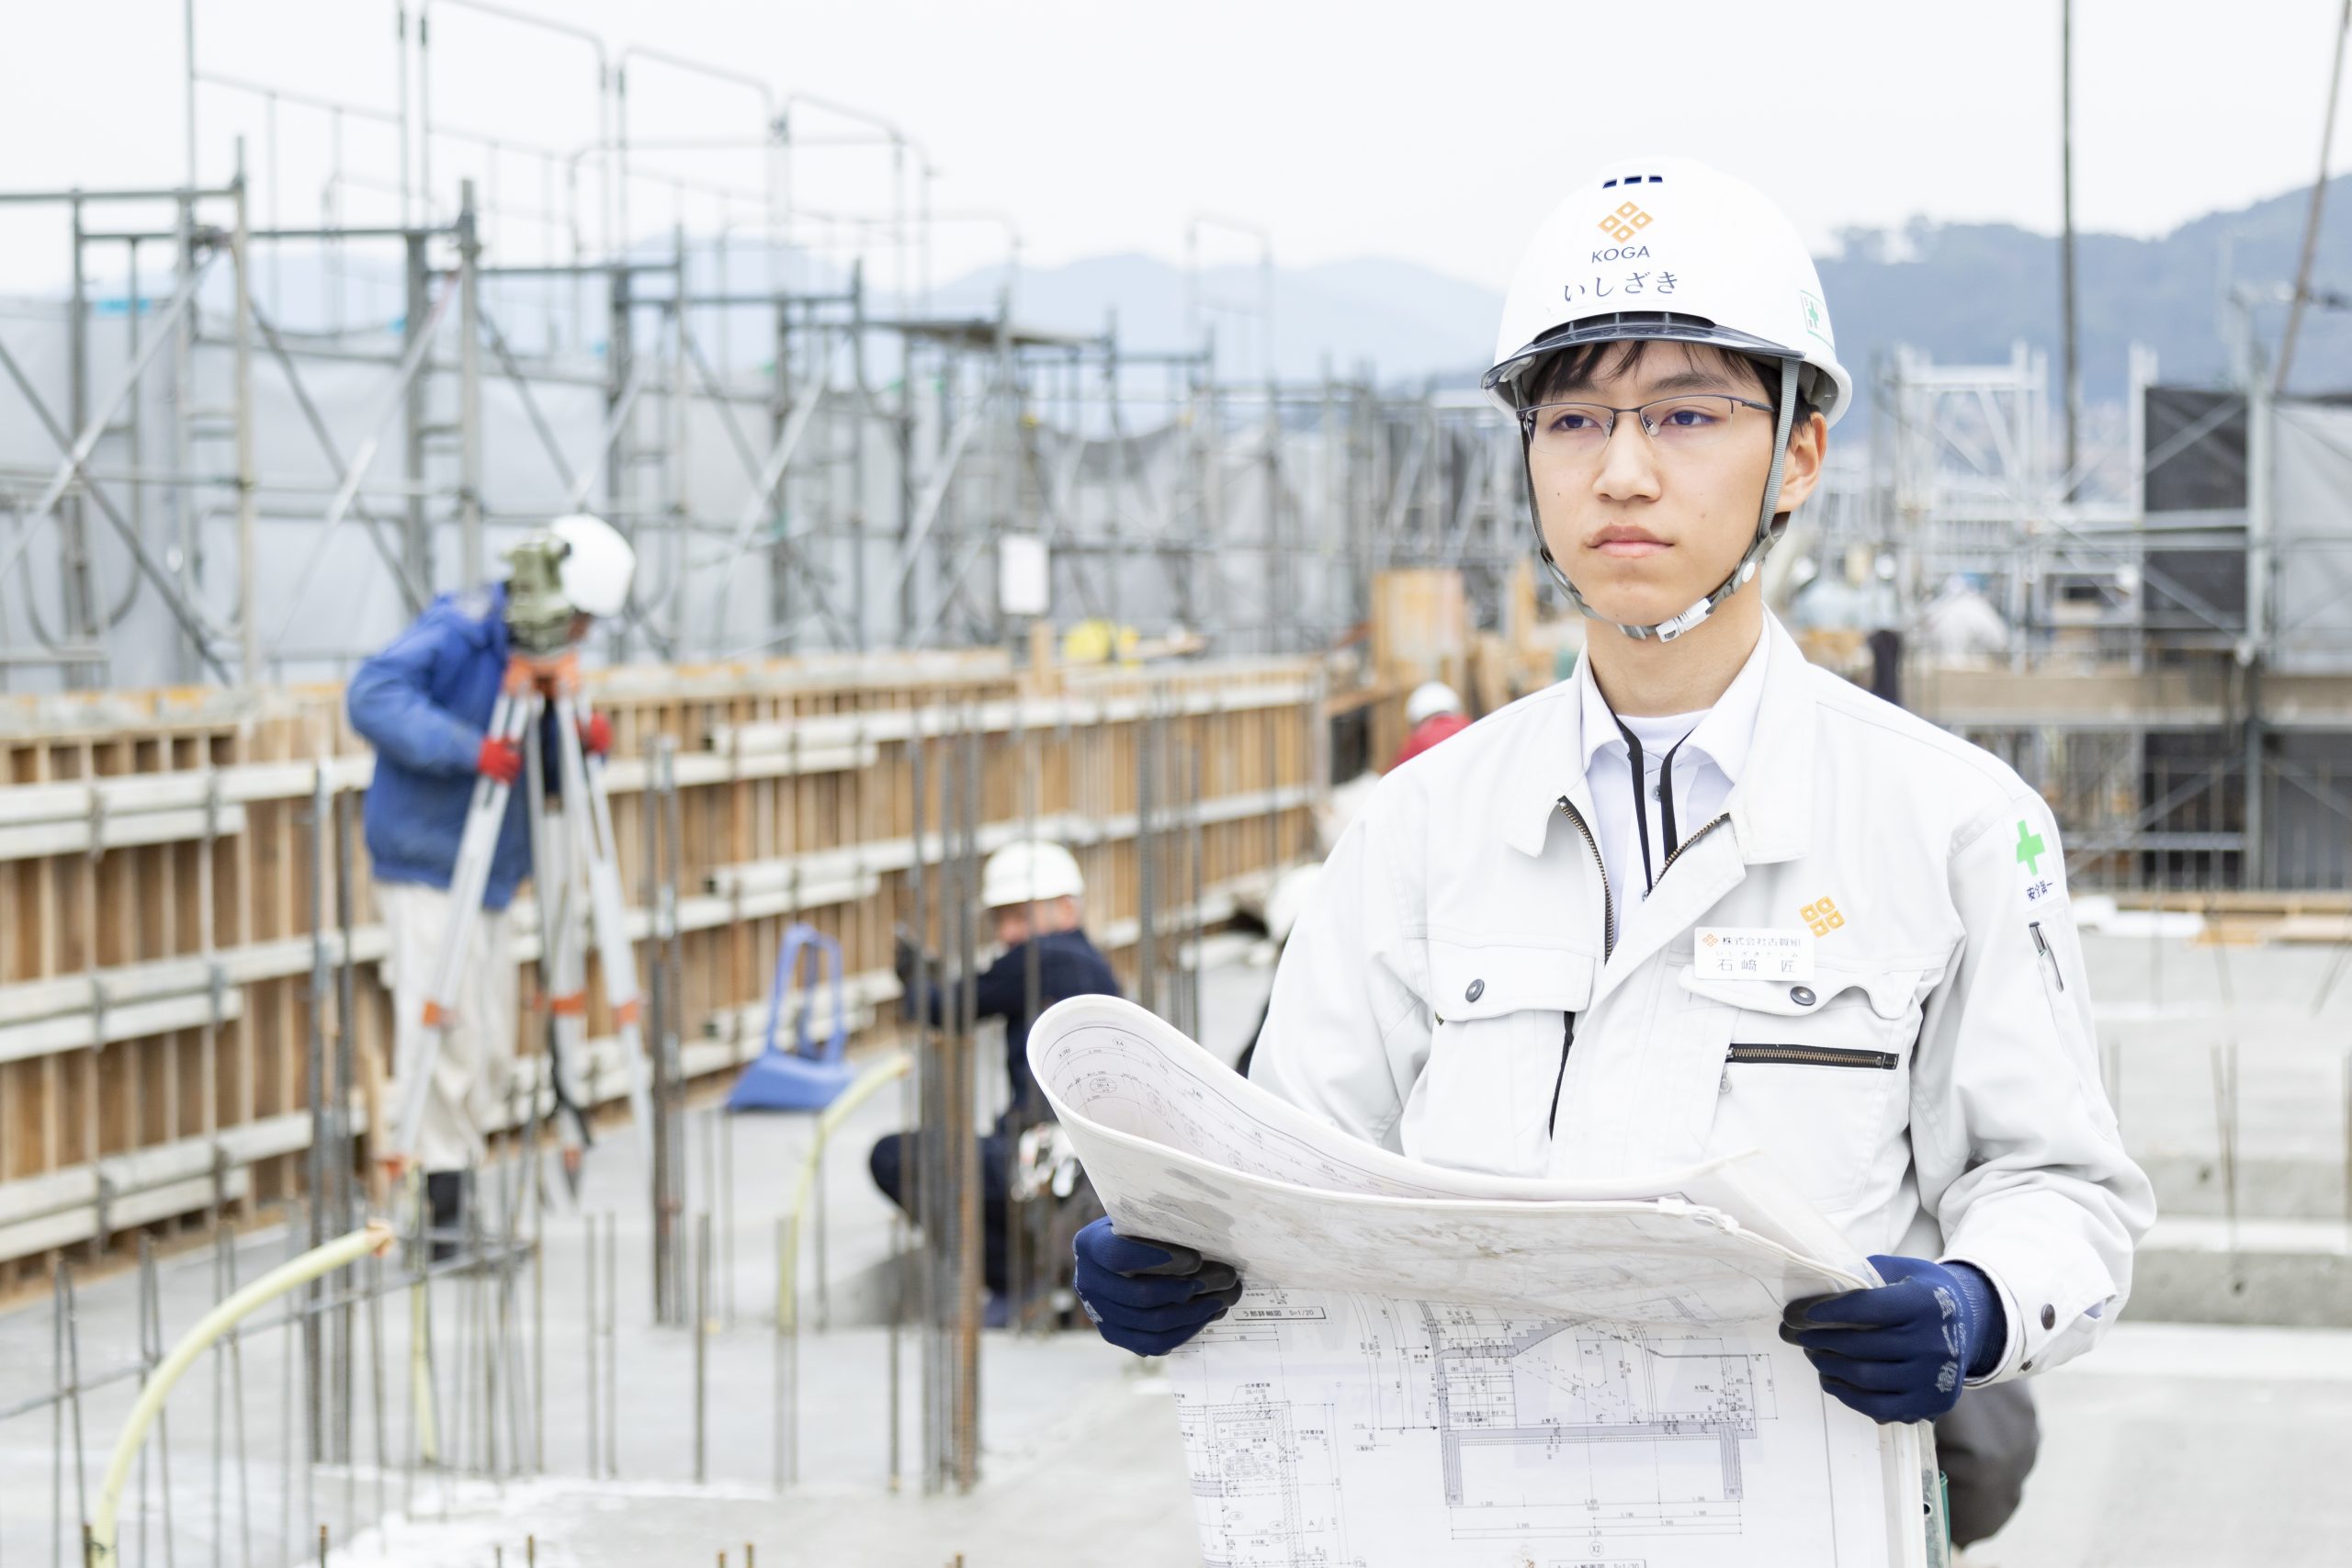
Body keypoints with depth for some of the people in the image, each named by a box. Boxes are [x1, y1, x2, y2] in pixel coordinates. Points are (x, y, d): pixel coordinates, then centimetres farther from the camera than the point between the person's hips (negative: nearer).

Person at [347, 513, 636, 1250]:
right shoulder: (460, 630, -13)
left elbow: (545, 778, 17)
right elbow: (372, 695, -26)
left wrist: (583, 745, -6)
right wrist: (467, 749, -35)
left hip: (490, 881, 8)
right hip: (428, 872, -8)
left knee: (489, 1053, 10)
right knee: (443, 1043, -10)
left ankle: (454, 1188, 20)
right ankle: (433, 1202, -4)